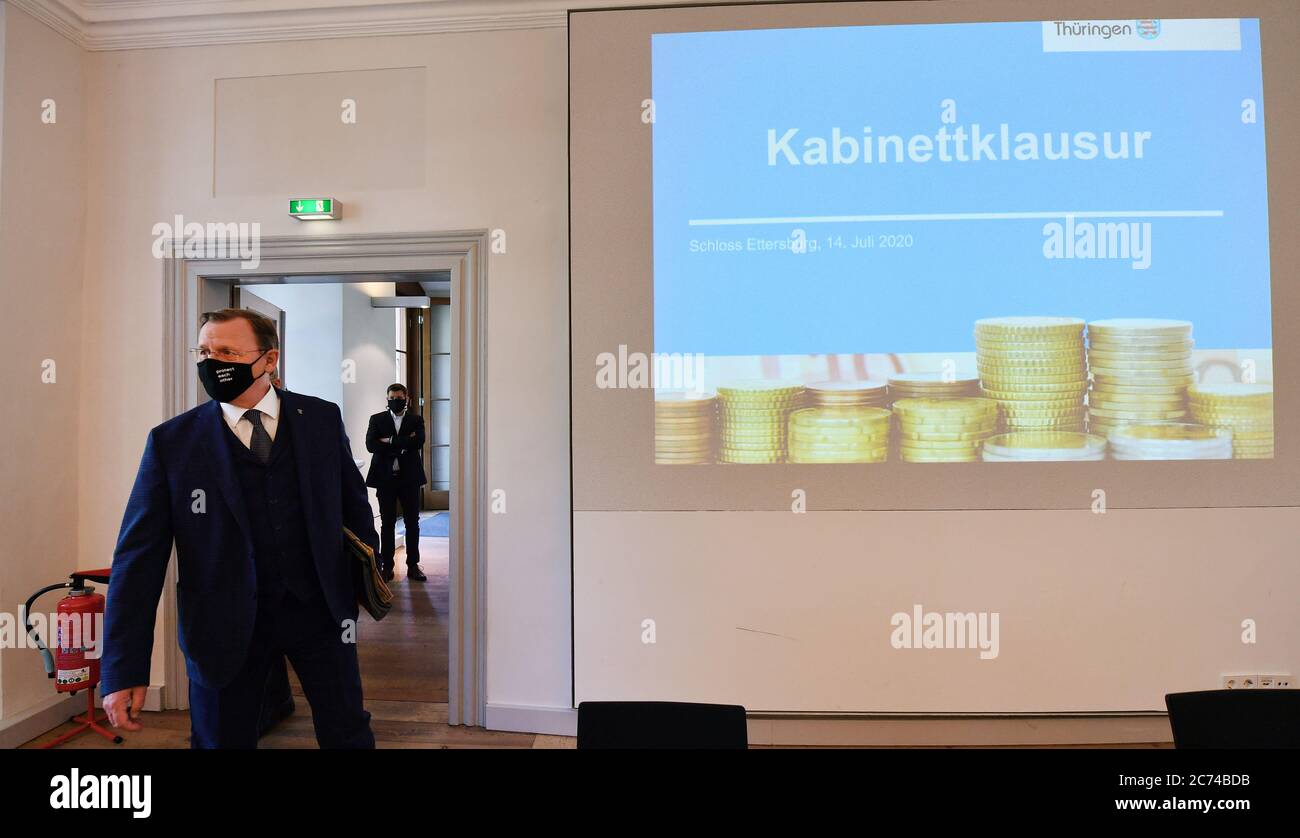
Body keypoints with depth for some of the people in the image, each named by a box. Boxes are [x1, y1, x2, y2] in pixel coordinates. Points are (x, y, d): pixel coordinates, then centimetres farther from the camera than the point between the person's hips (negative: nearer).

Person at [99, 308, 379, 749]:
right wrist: (123, 669, -10)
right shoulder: (172, 441, -6)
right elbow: (138, 557, -7)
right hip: (225, 624, 0)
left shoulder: (322, 418, -2)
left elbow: (354, 502, 9)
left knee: (349, 734, 12)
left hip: (319, 608, 1)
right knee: (222, 739, 14)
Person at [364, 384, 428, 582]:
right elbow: (371, 445, -8)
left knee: (412, 523, 5)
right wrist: (403, 444, -12)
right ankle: (387, 566, 12)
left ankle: (413, 565, 13)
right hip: (385, 478, 0)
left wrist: (390, 442, -11)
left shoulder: (416, 420, 6)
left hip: (409, 477, 0)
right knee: (387, 523, 5)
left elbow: (419, 441, -12)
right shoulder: (377, 419, 6)